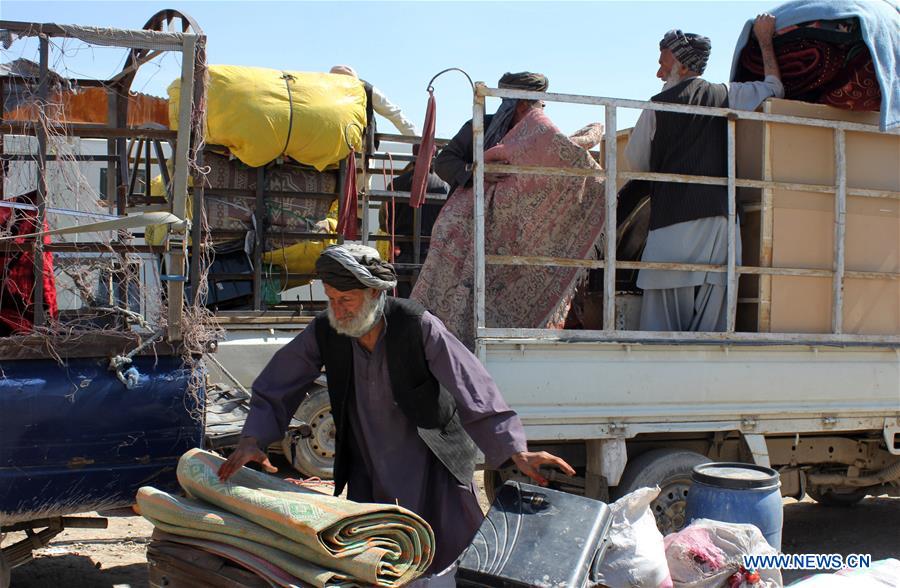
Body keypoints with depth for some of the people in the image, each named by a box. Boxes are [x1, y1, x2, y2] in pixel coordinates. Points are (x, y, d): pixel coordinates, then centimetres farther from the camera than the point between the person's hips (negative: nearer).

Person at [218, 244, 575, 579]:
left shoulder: (418, 328, -23)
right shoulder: (324, 332, -11)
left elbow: (472, 388, -25)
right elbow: (275, 387, 0)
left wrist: (516, 451, -32)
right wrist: (252, 439, -15)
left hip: (431, 463, -3)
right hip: (367, 469, 3)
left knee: (460, 558, 2)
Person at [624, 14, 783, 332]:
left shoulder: (657, 106, 1)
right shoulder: (726, 96, 9)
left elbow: (637, 163, 9)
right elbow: (774, 87, 26)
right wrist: (765, 40, 37)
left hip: (671, 222, -2)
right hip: (718, 219, 3)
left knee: (662, 315, 0)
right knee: (709, 322, 3)